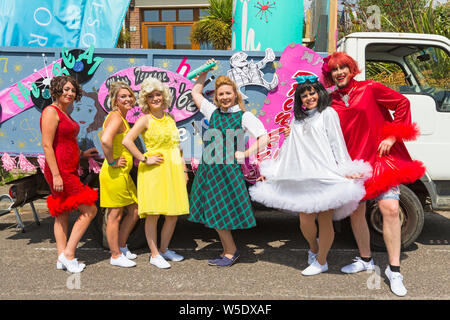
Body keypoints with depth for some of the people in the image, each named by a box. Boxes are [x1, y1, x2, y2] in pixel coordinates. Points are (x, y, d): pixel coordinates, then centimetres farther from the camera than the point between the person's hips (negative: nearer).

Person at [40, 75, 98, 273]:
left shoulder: (65, 114, 16)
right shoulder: (51, 112, -12)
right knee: (90, 210, -6)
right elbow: (47, 146, -18)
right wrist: (56, 175, -22)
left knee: (62, 213, 12)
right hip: (60, 171, -9)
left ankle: (62, 259, 20)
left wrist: (82, 154, 16)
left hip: (69, 170, 9)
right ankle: (68, 254, 2)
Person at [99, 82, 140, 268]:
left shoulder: (122, 118, 15)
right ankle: (116, 256, 17)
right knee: (115, 215, 3)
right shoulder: (116, 117, -16)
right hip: (114, 173, -10)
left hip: (124, 173, 10)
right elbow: (105, 140, -34)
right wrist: (111, 161, -21)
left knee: (134, 211, 17)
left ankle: (121, 246, 32)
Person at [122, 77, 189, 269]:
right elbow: (127, 141, -17)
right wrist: (145, 159, -15)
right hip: (154, 170, -6)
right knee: (153, 214, -1)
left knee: (174, 213, 9)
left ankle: (164, 249, 27)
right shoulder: (145, 119, -5)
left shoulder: (169, 119, 13)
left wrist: (184, 169, 14)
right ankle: (154, 255, 13)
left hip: (173, 169, 6)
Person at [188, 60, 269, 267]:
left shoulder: (244, 116, -3)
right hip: (208, 168, 5)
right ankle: (229, 251, 22)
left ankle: (230, 251, 16)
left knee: (222, 213, -3)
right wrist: (205, 71, 15)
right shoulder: (213, 112, 11)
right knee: (213, 213, 8)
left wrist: (245, 154, -10)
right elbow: (195, 92, 22)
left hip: (228, 170, -5)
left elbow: (264, 138, -8)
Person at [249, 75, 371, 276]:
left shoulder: (328, 113, 6)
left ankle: (321, 261, 15)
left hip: (326, 175, -4)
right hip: (303, 177, 4)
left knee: (324, 219, 0)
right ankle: (313, 249, 30)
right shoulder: (298, 120, 21)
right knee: (305, 220, 0)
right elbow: (288, 148, 24)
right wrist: (270, 170, 22)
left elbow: (337, 144, -1)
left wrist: (346, 170, -10)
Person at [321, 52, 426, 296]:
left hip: (382, 158, -3)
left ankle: (394, 269, 0)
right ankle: (365, 260, 30)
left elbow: (402, 103, 1)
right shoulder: (331, 102, 5)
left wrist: (392, 136, -5)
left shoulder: (370, 89, -3)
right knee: (356, 211, 9)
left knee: (390, 208, -13)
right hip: (353, 162, 4)